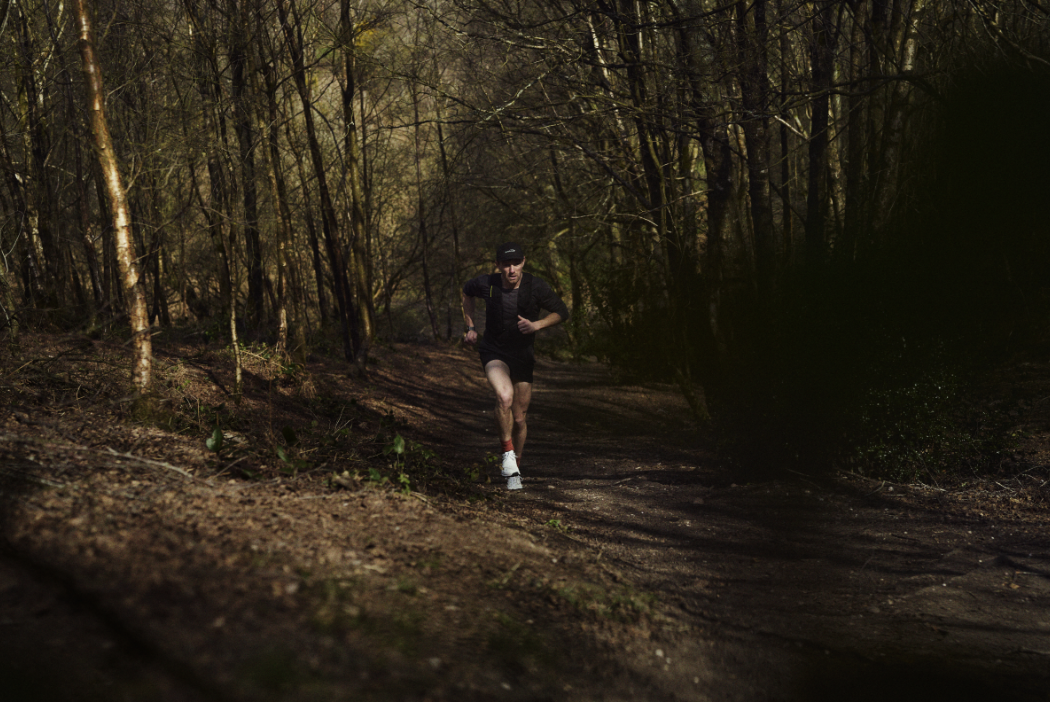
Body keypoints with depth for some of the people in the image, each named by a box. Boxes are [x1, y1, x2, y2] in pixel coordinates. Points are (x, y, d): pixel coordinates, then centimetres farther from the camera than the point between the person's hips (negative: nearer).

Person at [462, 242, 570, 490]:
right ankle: (506, 451, -13)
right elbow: (467, 291, 10)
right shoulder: (486, 284, -14)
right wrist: (470, 326, 7)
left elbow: (561, 312, -3)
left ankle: (514, 469, 31)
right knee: (505, 396, -32)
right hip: (494, 353, -1)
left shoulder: (536, 287, -16)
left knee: (519, 419, 7)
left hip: (523, 357, 2)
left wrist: (536, 325, -20)